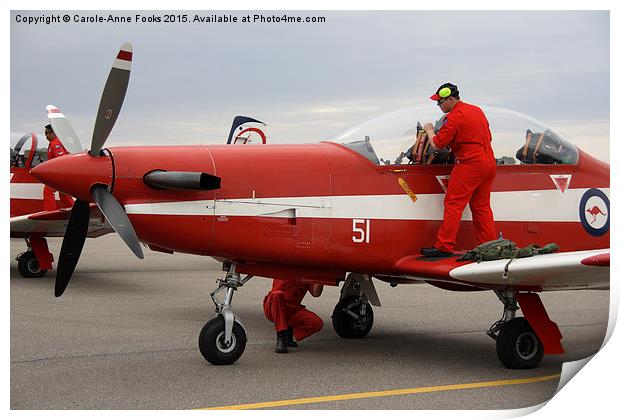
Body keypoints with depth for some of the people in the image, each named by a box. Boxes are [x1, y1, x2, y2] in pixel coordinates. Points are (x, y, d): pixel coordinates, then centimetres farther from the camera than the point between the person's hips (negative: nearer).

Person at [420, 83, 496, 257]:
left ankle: (445, 246, -8)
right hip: (489, 163, 9)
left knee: (453, 204, -6)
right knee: (482, 207, 13)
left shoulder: (454, 117, -11)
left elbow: (437, 143, -12)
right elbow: (488, 137, 23)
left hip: (469, 164, -9)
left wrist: (429, 130, 6)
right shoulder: (477, 110, 16)